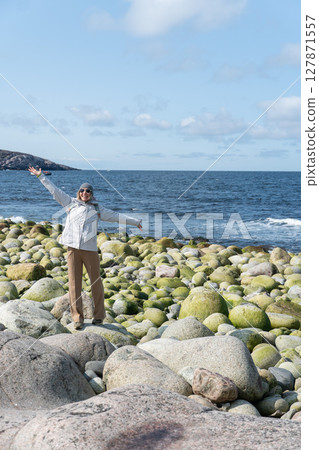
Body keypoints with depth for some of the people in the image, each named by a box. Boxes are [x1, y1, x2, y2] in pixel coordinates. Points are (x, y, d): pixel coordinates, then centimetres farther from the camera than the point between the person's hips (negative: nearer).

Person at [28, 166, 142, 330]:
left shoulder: (97, 208, 15)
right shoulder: (71, 203, 16)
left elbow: (116, 216, 19)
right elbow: (54, 190, 19)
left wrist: (135, 222, 20)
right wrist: (41, 176, 20)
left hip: (90, 249, 0)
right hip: (73, 248, 0)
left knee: (96, 282, 0)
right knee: (74, 283, -2)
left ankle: (99, 315, 12)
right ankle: (77, 318, 3)